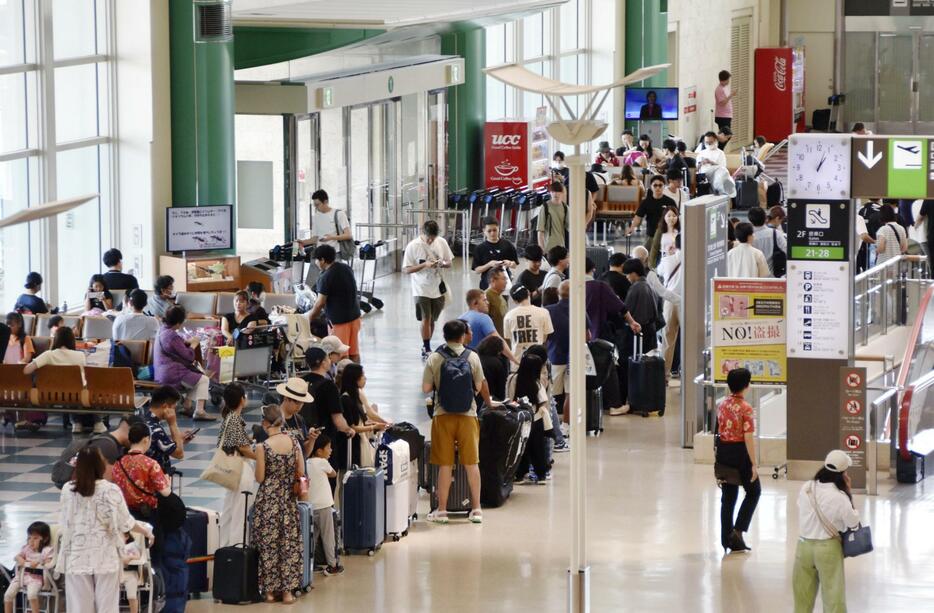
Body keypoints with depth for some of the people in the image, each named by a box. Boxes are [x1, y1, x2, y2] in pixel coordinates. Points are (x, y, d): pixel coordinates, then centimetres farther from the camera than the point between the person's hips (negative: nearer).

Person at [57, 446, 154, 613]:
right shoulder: (111, 490, -9)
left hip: (77, 557, 1)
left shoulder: (68, 490, -3)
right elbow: (126, 523, -4)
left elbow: (64, 522, 5)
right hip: (105, 557, -1)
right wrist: (146, 531, 11)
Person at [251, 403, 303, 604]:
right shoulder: (294, 442, -4)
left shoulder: (262, 447, -14)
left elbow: (259, 478, -9)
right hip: (289, 499, 3)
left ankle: (269, 590, 12)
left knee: (268, 544, 7)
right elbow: (301, 473, 2)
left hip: (268, 499, -3)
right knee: (289, 543, 10)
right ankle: (287, 590, 11)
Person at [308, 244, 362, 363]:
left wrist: (309, 318, -4)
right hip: (354, 315, 7)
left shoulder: (326, 277, -19)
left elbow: (320, 303, -18)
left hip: (339, 320, -7)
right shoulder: (347, 268, 5)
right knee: (354, 352, 14)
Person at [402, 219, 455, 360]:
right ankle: (427, 349, 0)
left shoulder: (441, 242, -2)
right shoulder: (413, 246, -12)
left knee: (432, 319, 11)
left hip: (438, 288, 4)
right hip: (421, 289, -4)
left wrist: (442, 264, -16)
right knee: (425, 318, -9)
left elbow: (449, 263, 8)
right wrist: (424, 265, -24)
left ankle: (426, 347, 23)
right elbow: (406, 269, -11)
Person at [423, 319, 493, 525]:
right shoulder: (472, 357, -2)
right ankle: (476, 509, 9)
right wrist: (488, 402, 23)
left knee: (445, 464, 5)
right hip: (467, 415, 0)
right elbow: (480, 387, 2)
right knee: (472, 463, 7)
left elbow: (426, 388, -4)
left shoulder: (434, 359, -4)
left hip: (443, 416, 0)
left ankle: (441, 510, 8)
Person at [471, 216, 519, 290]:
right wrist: (489, 265, -19)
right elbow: (477, 270, -3)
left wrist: (509, 263, -15)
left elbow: (515, 265, 8)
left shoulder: (507, 245, 2)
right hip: (487, 285, -1)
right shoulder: (480, 248, -1)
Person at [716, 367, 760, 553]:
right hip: (740, 452, -6)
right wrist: (753, 465, -15)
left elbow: (720, 431, 9)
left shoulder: (722, 405, 3)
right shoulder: (746, 409, -18)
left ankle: (727, 538, 15)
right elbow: (748, 438, -19)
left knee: (728, 496, 13)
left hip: (723, 451, 6)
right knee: (753, 491, 13)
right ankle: (737, 530, 2)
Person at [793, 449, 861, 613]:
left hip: (803, 545, 4)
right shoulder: (839, 497, -19)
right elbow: (853, 523, -8)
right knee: (833, 593, 4)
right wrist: (849, 494, -4)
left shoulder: (805, 489, -6)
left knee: (803, 593, 17)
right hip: (828, 547, -4)